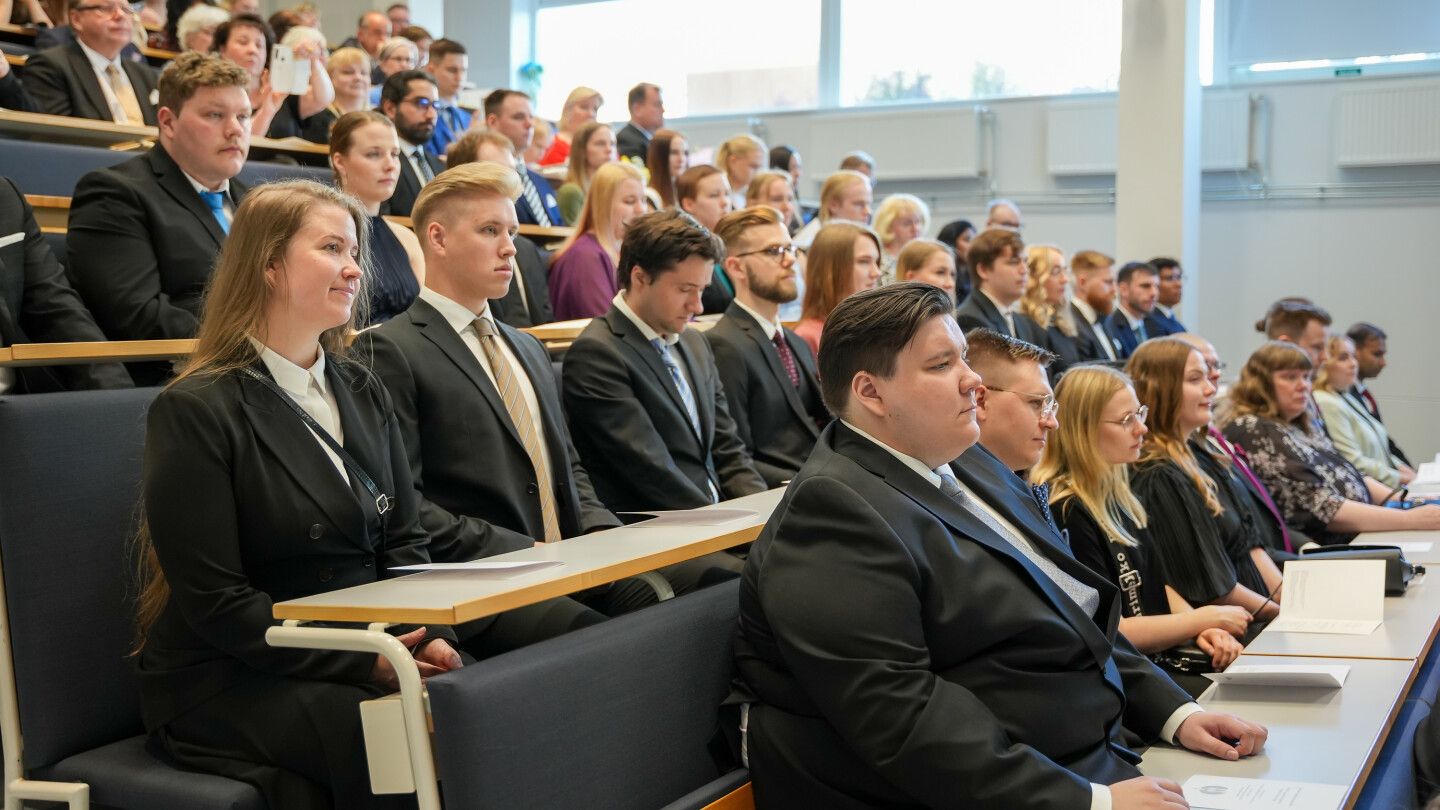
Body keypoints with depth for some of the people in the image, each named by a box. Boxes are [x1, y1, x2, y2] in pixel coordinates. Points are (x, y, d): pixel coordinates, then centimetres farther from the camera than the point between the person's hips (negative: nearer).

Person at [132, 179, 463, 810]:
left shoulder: (363, 393, 13)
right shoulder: (195, 410, -8)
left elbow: (403, 541, 12)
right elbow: (214, 602, -14)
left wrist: (427, 636, -9)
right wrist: (364, 663, -20)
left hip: (373, 652, 6)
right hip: (228, 683, -6)